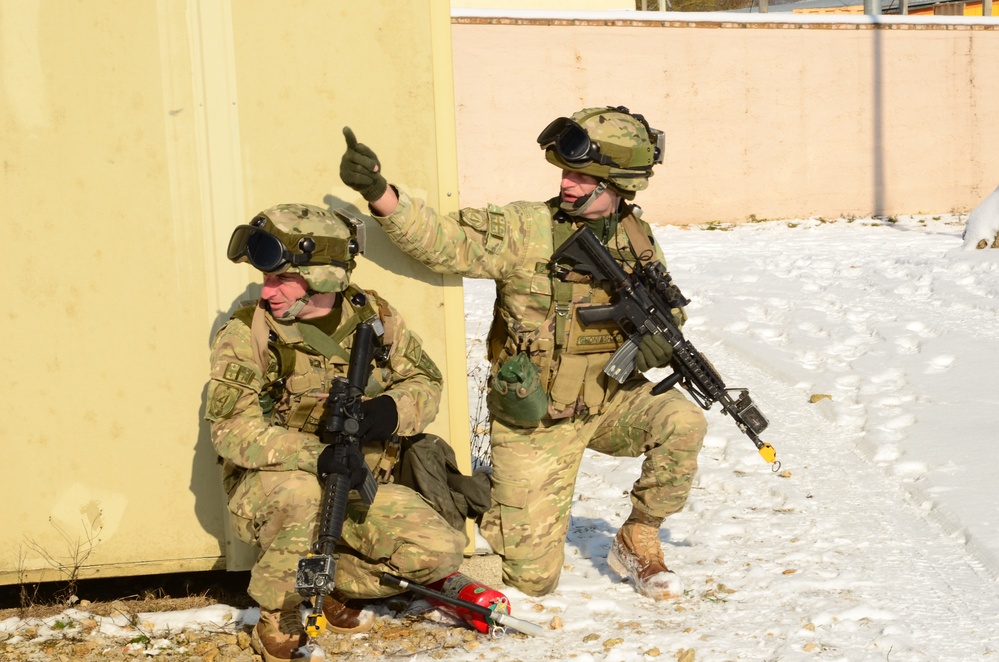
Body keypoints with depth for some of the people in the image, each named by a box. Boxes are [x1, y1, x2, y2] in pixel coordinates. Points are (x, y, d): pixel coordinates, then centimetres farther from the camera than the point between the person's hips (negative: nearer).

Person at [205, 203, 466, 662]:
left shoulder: (374, 317, -2)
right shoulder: (246, 333, -12)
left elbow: (425, 383, 6)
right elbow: (230, 428, -20)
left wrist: (393, 410, -20)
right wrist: (315, 455, -35)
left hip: (359, 488, 4)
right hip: (269, 486, -3)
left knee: (441, 553, -16)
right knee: (301, 495, -39)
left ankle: (333, 583, 11)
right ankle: (277, 617, -12)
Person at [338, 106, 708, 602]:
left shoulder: (636, 238, -1)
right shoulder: (527, 229, -15)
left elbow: (667, 311, 12)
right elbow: (445, 241, -27)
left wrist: (660, 338, -13)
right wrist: (379, 193, -44)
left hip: (609, 403, 4)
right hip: (535, 422, -4)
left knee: (682, 422, -26)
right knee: (532, 577, -3)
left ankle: (637, 544, -1)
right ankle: (490, 498, 31)